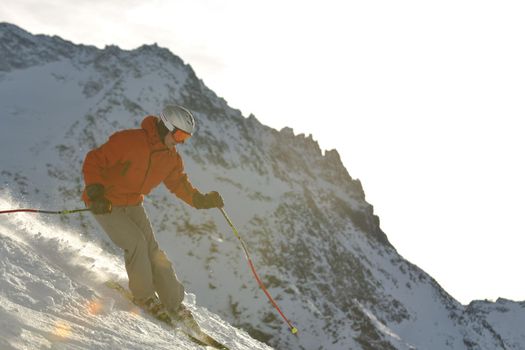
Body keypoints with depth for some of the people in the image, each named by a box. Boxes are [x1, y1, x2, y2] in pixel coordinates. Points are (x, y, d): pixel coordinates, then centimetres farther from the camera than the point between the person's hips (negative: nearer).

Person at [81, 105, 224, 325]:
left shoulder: (171, 157, -2)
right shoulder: (128, 141, -26)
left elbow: (178, 182, 12)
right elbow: (93, 161, -22)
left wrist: (200, 200, -3)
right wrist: (95, 193, -33)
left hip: (133, 205, 6)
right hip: (105, 204, -6)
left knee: (152, 250, 0)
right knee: (136, 242, -21)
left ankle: (174, 304, 8)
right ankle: (144, 297, -1)